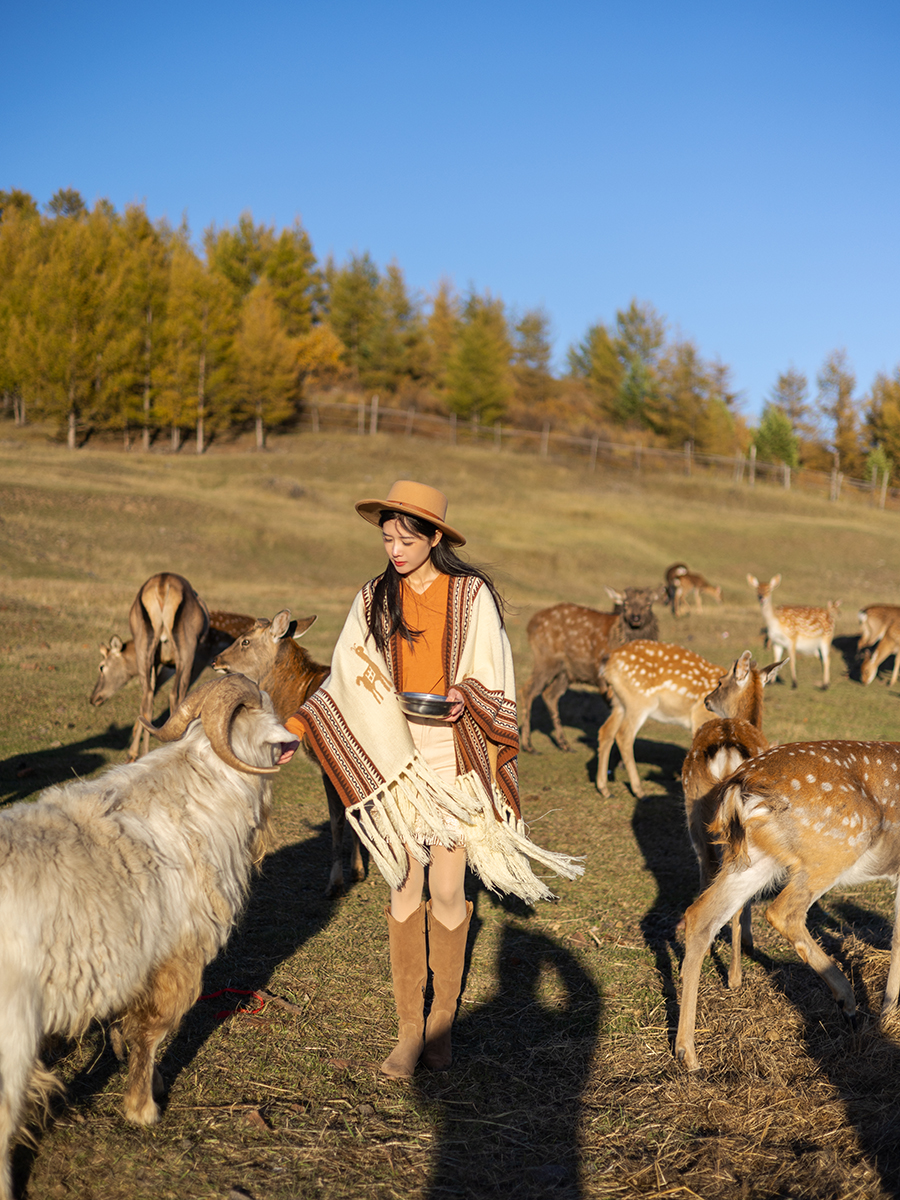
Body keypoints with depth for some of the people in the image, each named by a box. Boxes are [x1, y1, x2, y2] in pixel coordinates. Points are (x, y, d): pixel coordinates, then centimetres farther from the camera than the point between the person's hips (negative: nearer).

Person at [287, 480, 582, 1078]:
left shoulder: (472, 595, -5)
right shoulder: (375, 599, 4)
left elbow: (491, 675, -1)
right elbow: (348, 677, 6)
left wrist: (465, 697, -22)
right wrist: (293, 727, -5)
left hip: (455, 758, -2)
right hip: (396, 757, 2)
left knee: (448, 890, -1)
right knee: (406, 888, 4)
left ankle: (444, 1017, 18)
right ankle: (409, 1027, 13)